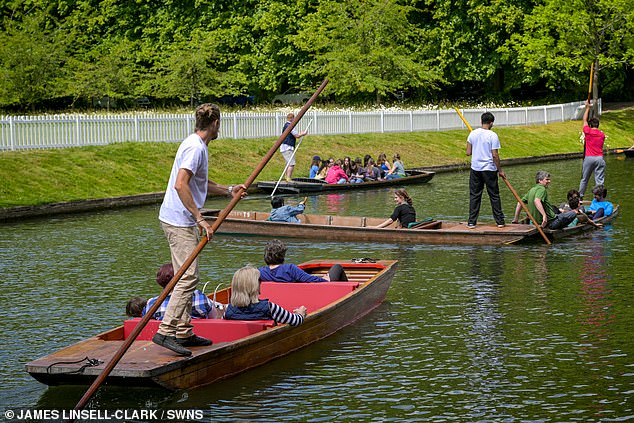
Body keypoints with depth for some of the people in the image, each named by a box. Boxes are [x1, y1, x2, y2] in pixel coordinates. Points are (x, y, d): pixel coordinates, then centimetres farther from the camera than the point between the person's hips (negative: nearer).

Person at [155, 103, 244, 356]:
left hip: (182, 222, 11)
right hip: (179, 221, -11)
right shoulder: (195, 148, -16)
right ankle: (165, 332, -17)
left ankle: (184, 333, 20)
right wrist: (199, 218, -25)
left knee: (187, 278, 14)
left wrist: (229, 191, 24)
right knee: (188, 277, -15)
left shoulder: (197, 145, 17)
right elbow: (180, 185, -26)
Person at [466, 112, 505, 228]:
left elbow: (468, 152, 2)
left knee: (474, 196, 8)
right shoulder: (493, 135, -12)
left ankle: (471, 222, 6)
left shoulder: (473, 133, 0)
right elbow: (495, 155, -12)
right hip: (489, 169, -3)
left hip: (475, 168, 3)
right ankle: (499, 221, 11)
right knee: (494, 195, 7)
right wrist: (500, 170, -2)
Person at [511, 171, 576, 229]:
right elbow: (536, 201, -31)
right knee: (573, 213, -7)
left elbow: (520, 203, 16)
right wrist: (544, 215, -39)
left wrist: (516, 219, 20)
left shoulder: (531, 190, 13)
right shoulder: (541, 189, -12)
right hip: (550, 222, -9)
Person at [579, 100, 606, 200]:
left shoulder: (588, 132, -2)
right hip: (600, 158, 1)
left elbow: (584, 120, 12)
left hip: (589, 158, -1)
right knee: (600, 180, -2)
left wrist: (587, 107, 22)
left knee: (584, 179, 11)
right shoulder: (602, 135, 6)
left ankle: (580, 196, 18)